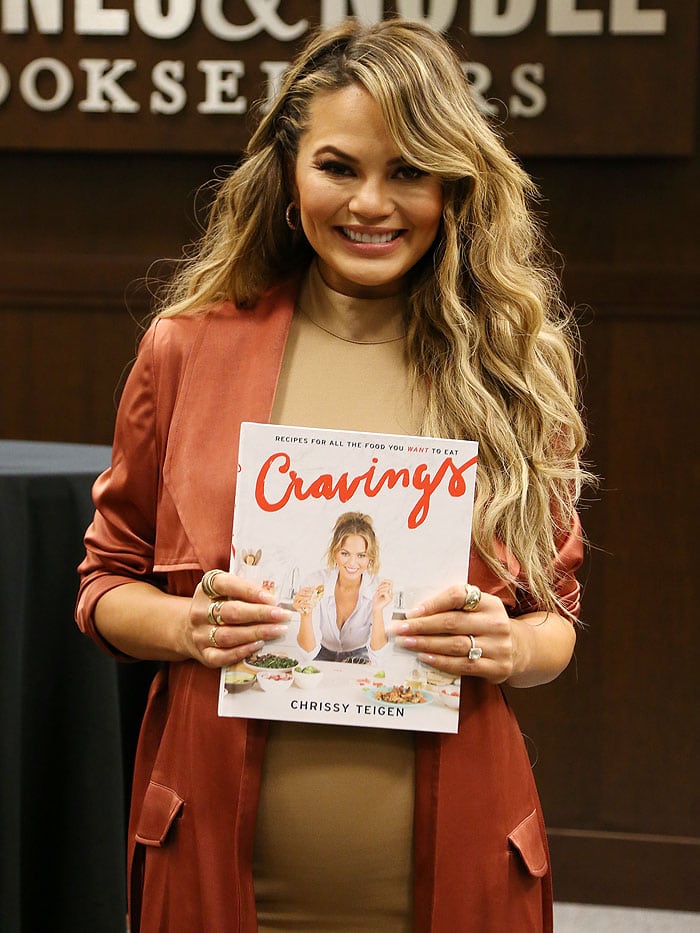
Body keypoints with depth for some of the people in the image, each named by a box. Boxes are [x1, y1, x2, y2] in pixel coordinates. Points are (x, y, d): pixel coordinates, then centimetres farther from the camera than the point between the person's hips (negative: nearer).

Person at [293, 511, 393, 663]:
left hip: (361, 661, 0)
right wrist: (305, 615, -35)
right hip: (323, 658, 0)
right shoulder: (317, 584, -16)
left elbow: (376, 651, -18)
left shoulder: (380, 591, -16)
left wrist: (378, 611, -32)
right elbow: (310, 650, -17)